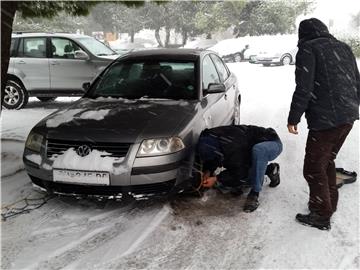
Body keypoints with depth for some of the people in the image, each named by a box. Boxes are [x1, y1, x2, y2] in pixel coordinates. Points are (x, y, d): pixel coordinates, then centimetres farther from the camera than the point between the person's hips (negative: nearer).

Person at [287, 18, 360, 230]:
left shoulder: (308, 49, -5)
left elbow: (304, 89, -14)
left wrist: (293, 118, -8)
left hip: (325, 119, -8)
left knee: (314, 167, 2)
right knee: (327, 161, 22)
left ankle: (321, 215, 9)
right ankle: (330, 204, 33)